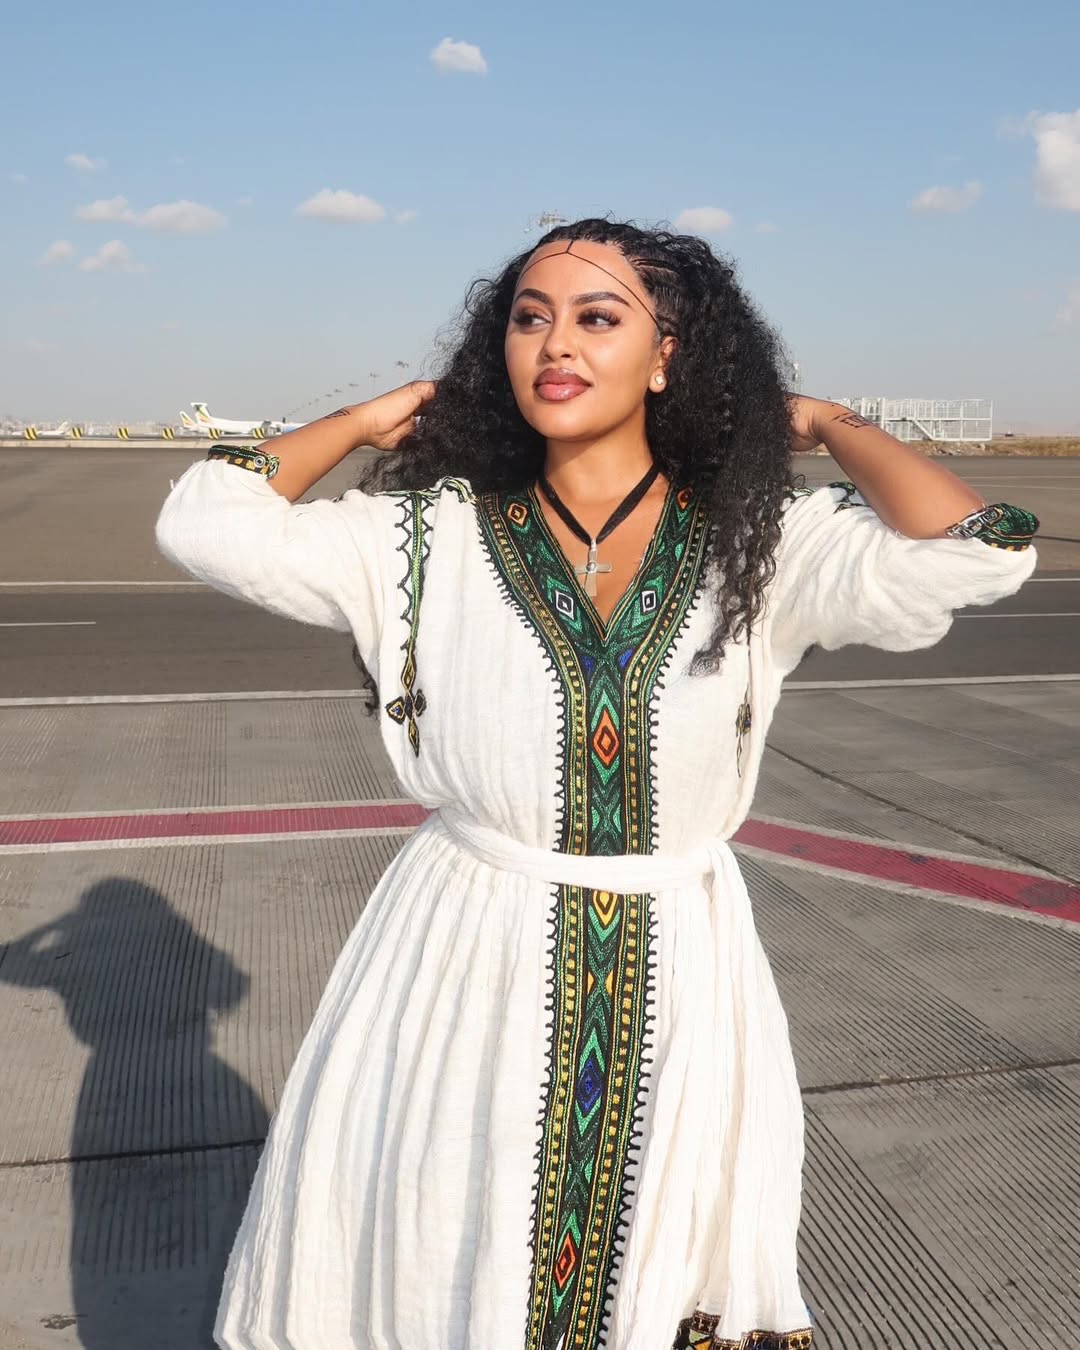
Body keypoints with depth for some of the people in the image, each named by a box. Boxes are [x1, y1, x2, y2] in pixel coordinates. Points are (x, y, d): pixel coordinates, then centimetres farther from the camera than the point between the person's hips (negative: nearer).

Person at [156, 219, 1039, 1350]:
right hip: (463, 979, 0)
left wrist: (824, 424, -4)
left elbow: (977, 553, -19)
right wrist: (362, 422, 3)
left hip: (678, 995, 0)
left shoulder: (759, 547, -4)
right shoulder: (433, 537, -3)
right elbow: (206, 524, -8)